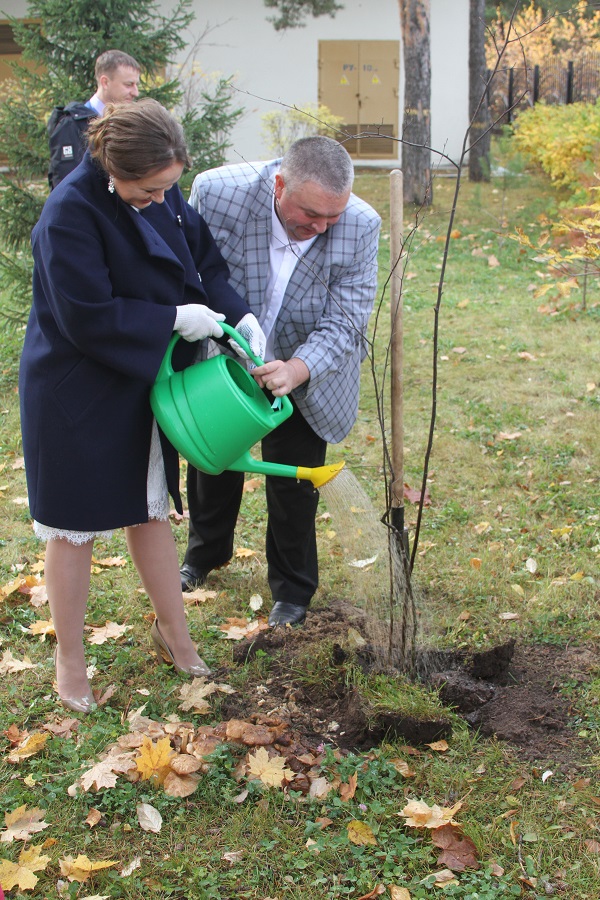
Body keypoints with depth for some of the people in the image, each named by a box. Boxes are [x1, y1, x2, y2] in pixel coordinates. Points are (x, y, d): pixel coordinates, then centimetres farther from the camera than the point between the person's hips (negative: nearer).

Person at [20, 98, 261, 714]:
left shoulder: (162, 194, -5)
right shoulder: (70, 213, -27)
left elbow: (203, 258, 6)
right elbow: (88, 317, -28)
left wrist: (240, 318, -9)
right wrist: (176, 319, -22)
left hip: (140, 384, 7)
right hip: (75, 395, -7)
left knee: (150, 510, 20)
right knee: (73, 527, 8)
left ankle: (172, 631, 38)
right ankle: (69, 660, 27)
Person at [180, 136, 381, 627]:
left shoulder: (361, 226, -27)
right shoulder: (216, 191, -29)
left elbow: (345, 320, -25)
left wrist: (298, 369, -42)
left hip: (305, 376, -1)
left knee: (294, 485, 6)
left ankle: (293, 588, 31)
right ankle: (206, 551, 51)